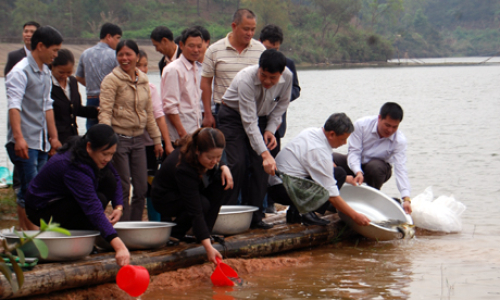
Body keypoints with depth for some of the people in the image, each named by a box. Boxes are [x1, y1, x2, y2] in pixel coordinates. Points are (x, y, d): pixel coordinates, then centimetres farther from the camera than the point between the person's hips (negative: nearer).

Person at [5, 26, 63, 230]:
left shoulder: (45, 73, 17)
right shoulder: (20, 72, -10)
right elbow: (14, 106, -20)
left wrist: (54, 136, 23)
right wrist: (18, 137, -30)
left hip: (41, 142, 8)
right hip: (24, 143, -8)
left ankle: (24, 232, 10)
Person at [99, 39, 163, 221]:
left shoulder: (143, 80, 12)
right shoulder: (112, 80, -5)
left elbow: (149, 113, 18)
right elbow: (105, 112, -13)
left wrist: (157, 140, 17)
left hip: (138, 139, 6)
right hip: (119, 138, -6)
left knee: (142, 188, 5)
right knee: (123, 188, -4)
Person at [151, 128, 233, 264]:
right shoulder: (184, 169, -39)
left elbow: (216, 163, 9)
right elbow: (195, 211, -42)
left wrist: (224, 167, -17)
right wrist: (208, 247, -47)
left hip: (191, 190, 8)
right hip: (164, 198, -8)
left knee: (221, 180, -16)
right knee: (203, 204, -34)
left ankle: (206, 231, -9)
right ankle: (173, 234, -8)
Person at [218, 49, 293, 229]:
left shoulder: (287, 77, -20)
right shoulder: (246, 79, -35)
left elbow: (281, 104, 2)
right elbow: (249, 122, -36)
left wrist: (271, 129, -10)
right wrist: (265, 154, -41)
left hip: (262, 118, 5)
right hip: (234, 115, -4)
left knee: (260, 165, -6)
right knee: (238, 164, -17)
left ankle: (255, 216, 1)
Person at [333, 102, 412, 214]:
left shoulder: (399, 140, -22)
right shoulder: (361, 125, -22)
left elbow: (401, 169, -29)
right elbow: (354, 152, -21)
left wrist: (406, 199, -41)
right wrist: (358, 172, -41)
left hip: (377, 169, 0)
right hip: (356, 166, 1)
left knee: (376, 167, -38)